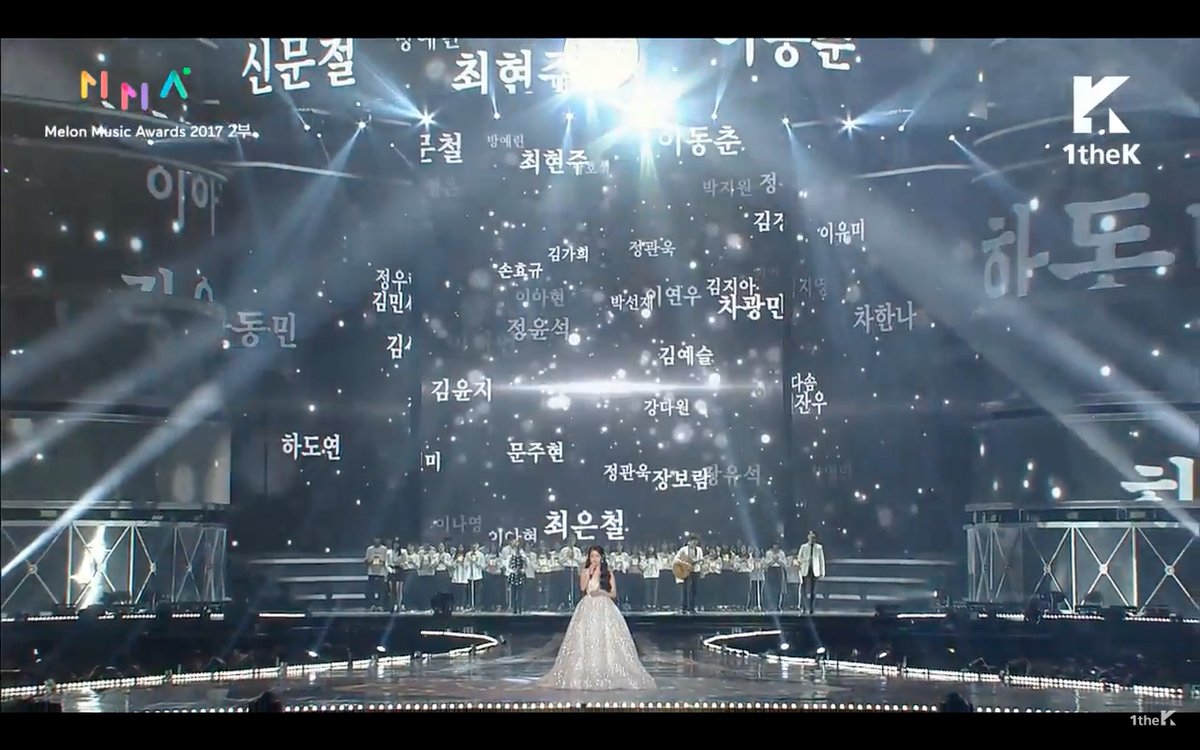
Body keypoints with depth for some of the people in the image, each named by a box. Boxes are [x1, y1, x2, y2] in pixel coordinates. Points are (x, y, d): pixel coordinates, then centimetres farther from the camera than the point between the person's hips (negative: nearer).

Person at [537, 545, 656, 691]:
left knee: (606, 641, -4)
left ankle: (608, 675, -1)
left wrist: (601, 592, -14)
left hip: (605, 608, -1)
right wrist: (589, 573, -10)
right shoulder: (585, 571, 8)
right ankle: (585, 676, -1)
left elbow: (613, 594, 2)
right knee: (586, 641, -3)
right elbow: (582, 588, -8)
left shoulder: (609, 572, 6)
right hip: (588, 608, 1)